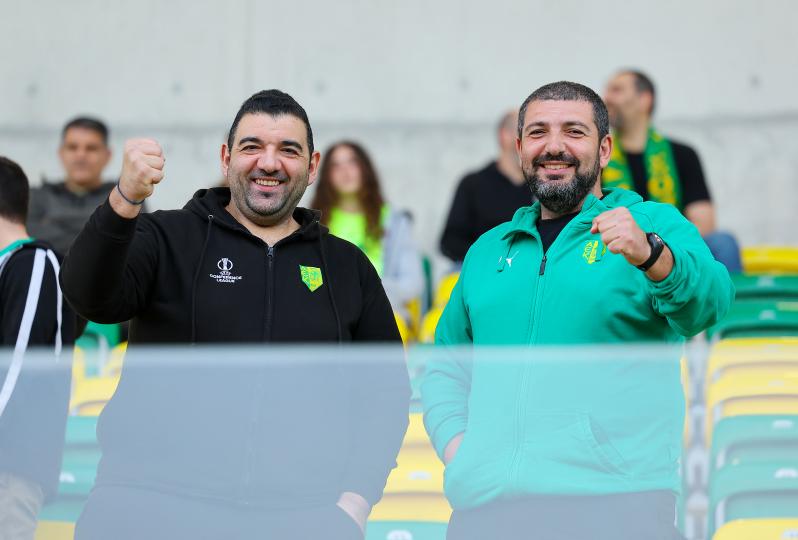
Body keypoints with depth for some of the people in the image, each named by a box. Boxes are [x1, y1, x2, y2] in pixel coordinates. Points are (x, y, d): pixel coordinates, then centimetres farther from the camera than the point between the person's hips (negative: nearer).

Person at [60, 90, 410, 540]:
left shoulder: (348, 267, 14)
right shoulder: (167, 238, 5)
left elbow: (387, 388, 13)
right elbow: (90, 296, -12)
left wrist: (356, 501, -1)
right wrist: (125, 201, -29)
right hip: (155, 501, -2)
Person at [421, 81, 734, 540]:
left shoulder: (652, 225, 5)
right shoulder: (489, 250, 18)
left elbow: (707, 302, -14)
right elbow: (447, 365, 23)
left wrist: (649, 254, -34)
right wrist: (454, 442, 3)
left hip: (610, 503, -4)